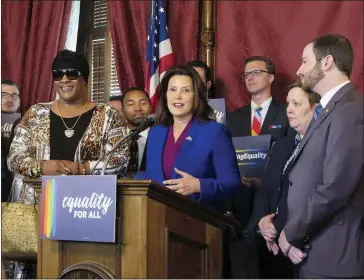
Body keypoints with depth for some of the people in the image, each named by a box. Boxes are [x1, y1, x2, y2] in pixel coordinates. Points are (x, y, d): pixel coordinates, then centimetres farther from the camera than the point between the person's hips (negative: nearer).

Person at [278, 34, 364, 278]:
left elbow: (336, 189, -24)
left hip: (333, 256, -9)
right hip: (313, 251, 9)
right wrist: (294, 234, -1)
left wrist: (292, 233, -12)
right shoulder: (328, 109, 14)